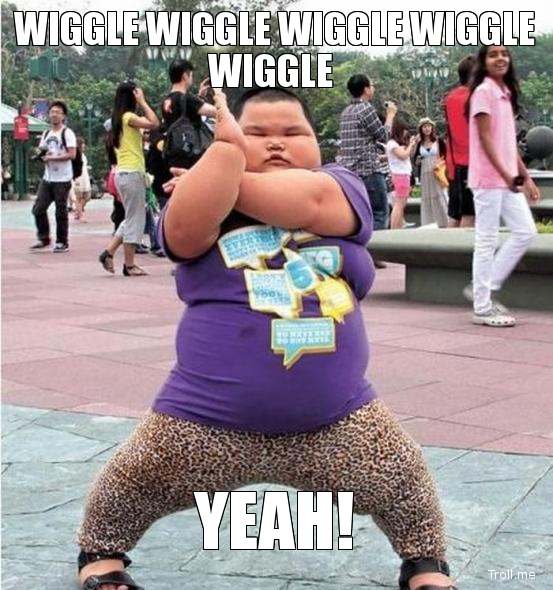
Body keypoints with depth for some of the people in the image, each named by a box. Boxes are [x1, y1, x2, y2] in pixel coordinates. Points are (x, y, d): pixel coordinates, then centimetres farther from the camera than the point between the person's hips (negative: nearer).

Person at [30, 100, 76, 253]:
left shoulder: (67, 133, -6)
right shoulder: (46, 134, 15)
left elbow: (72, 154, -16)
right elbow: (41, 151, 24)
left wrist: (52, 158, -16)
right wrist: (41, 154, 0)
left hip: (62, 179, -7)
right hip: (47, 178, 7)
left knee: (61, 212, -1)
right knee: (38, 209, 2)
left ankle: (62, 243, 9)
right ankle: (44, 239, 15)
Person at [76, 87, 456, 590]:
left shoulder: (340, 185, 5)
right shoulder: (207, 200, 2)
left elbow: (309, 203, -19)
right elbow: (185, 231, -22)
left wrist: (235, 181, -12)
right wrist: (227, 149, -24)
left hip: (337, 417, 1)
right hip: (209, 417, -1)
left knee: (404, 484, 4)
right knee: (132, 486, 5)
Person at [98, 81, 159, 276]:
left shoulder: (119, 118, 16)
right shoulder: (129, 117, -11)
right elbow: (154, 123, -23)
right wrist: (143, 102, -13)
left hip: (123, 173, 9)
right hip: (132, 173, -9)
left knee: (132, 218, 16)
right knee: (135, 219, -3)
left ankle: (108, 253, 11)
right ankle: (130, 265, 1)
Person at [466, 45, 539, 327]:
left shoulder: (506, 93, 17)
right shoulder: (483, 91, -9)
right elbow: (485, 138, -15)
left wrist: (525, 177, 15)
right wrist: (505, 174, -22)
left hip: (508, 178, 9)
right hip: (488, 178, -9)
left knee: (525, 231, 7)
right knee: (487, 241, -4)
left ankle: (484, 288, 15)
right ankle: (482, 308, 4)